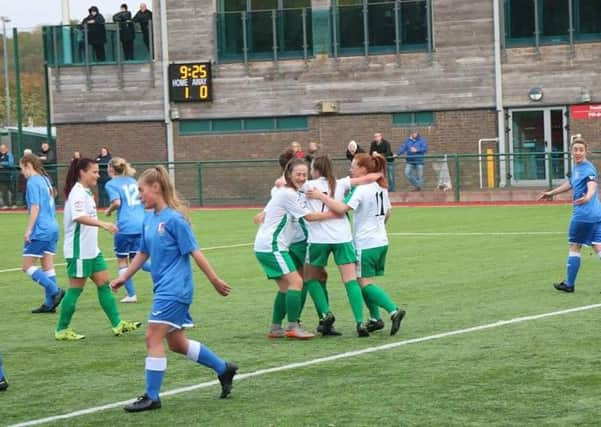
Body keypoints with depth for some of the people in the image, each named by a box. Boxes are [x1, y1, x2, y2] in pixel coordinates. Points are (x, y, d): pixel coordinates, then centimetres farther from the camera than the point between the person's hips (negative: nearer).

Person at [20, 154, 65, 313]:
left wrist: (28, 230, -16)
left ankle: (55, 291, -13)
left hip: (40, 230, -9)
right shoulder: (45, 180, 15)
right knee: (48, 266, 9)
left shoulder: (33, 182, -11)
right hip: (52, 228, 9)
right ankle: (50, 303, 8)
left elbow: (35, 207, -18)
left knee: (27, 266, -3)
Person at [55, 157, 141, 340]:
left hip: (91, 250, 10)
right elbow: (78, 216, -34)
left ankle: (117, 324, 10)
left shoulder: (85, 192, 13)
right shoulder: (78, 193, -18)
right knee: (75, 289, -2)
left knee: (104, 284, 8)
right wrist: (102, 224, -45)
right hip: (79, 250, -10)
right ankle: (62, 330, 6)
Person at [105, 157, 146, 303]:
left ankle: (131, 294, 6)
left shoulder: (111, 184, -1)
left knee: (122, 260, 9)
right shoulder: (133, 181, 18)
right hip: (141, 224, 6)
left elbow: (117, 202, -15)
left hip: (125, 226, -6)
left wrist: (109, 211, 3)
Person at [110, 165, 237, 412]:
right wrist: (123, 278, 18)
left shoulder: (174, 219, -15)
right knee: (176, 343, 14)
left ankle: (152, 397, -3)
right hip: (164, 289, 9)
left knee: (153, 338, -9)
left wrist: (215, 281, -10)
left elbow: (194, 252, -13)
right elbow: (143, 253, 20)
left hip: (174, 289, -9)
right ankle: (223, 369, 28)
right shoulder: (149, 220, 9)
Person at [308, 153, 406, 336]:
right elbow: (387, 213, 21)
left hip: (365, 243, -8)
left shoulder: (361, 189, -16)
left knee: (365, 283, -5)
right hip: (381, 241, 8)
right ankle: (375, 318, 12)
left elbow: (342, 209, -28)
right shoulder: (381, 187, 10)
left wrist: (321, 196, -25)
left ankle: (393, 310, -19)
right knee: (366, 281, 16)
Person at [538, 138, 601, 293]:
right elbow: (570, 184, 34)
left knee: (574, 247, 6)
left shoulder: (588, 168, -13)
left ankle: (569, 284, 17)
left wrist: (587, 197, -54)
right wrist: (551, 193, 44)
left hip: (583, 214, -8)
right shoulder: (577, 167, 16)